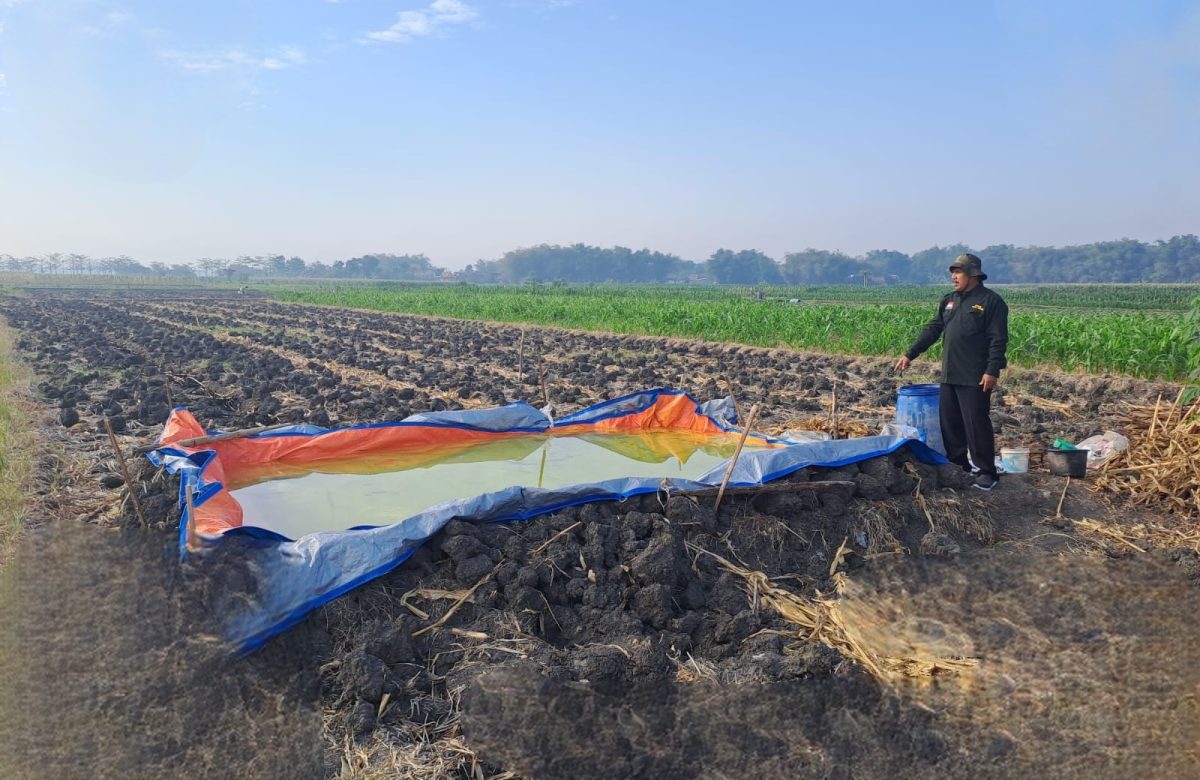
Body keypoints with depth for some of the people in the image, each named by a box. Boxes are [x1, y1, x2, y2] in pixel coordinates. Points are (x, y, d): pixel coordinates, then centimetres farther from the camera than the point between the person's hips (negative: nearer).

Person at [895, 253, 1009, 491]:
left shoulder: (991, 301, -7)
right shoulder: (949, 301, 14)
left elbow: (998, 340, -12)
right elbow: (932, 330, 15)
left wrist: (992, 371, -19)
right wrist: (910, 354, 8)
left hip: (975, 378, -7)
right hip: (949, 375, 7)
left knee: (977, 425, -5)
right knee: (949, 423, 11)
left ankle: (987, 472, 5)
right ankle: (957, 466, 23)